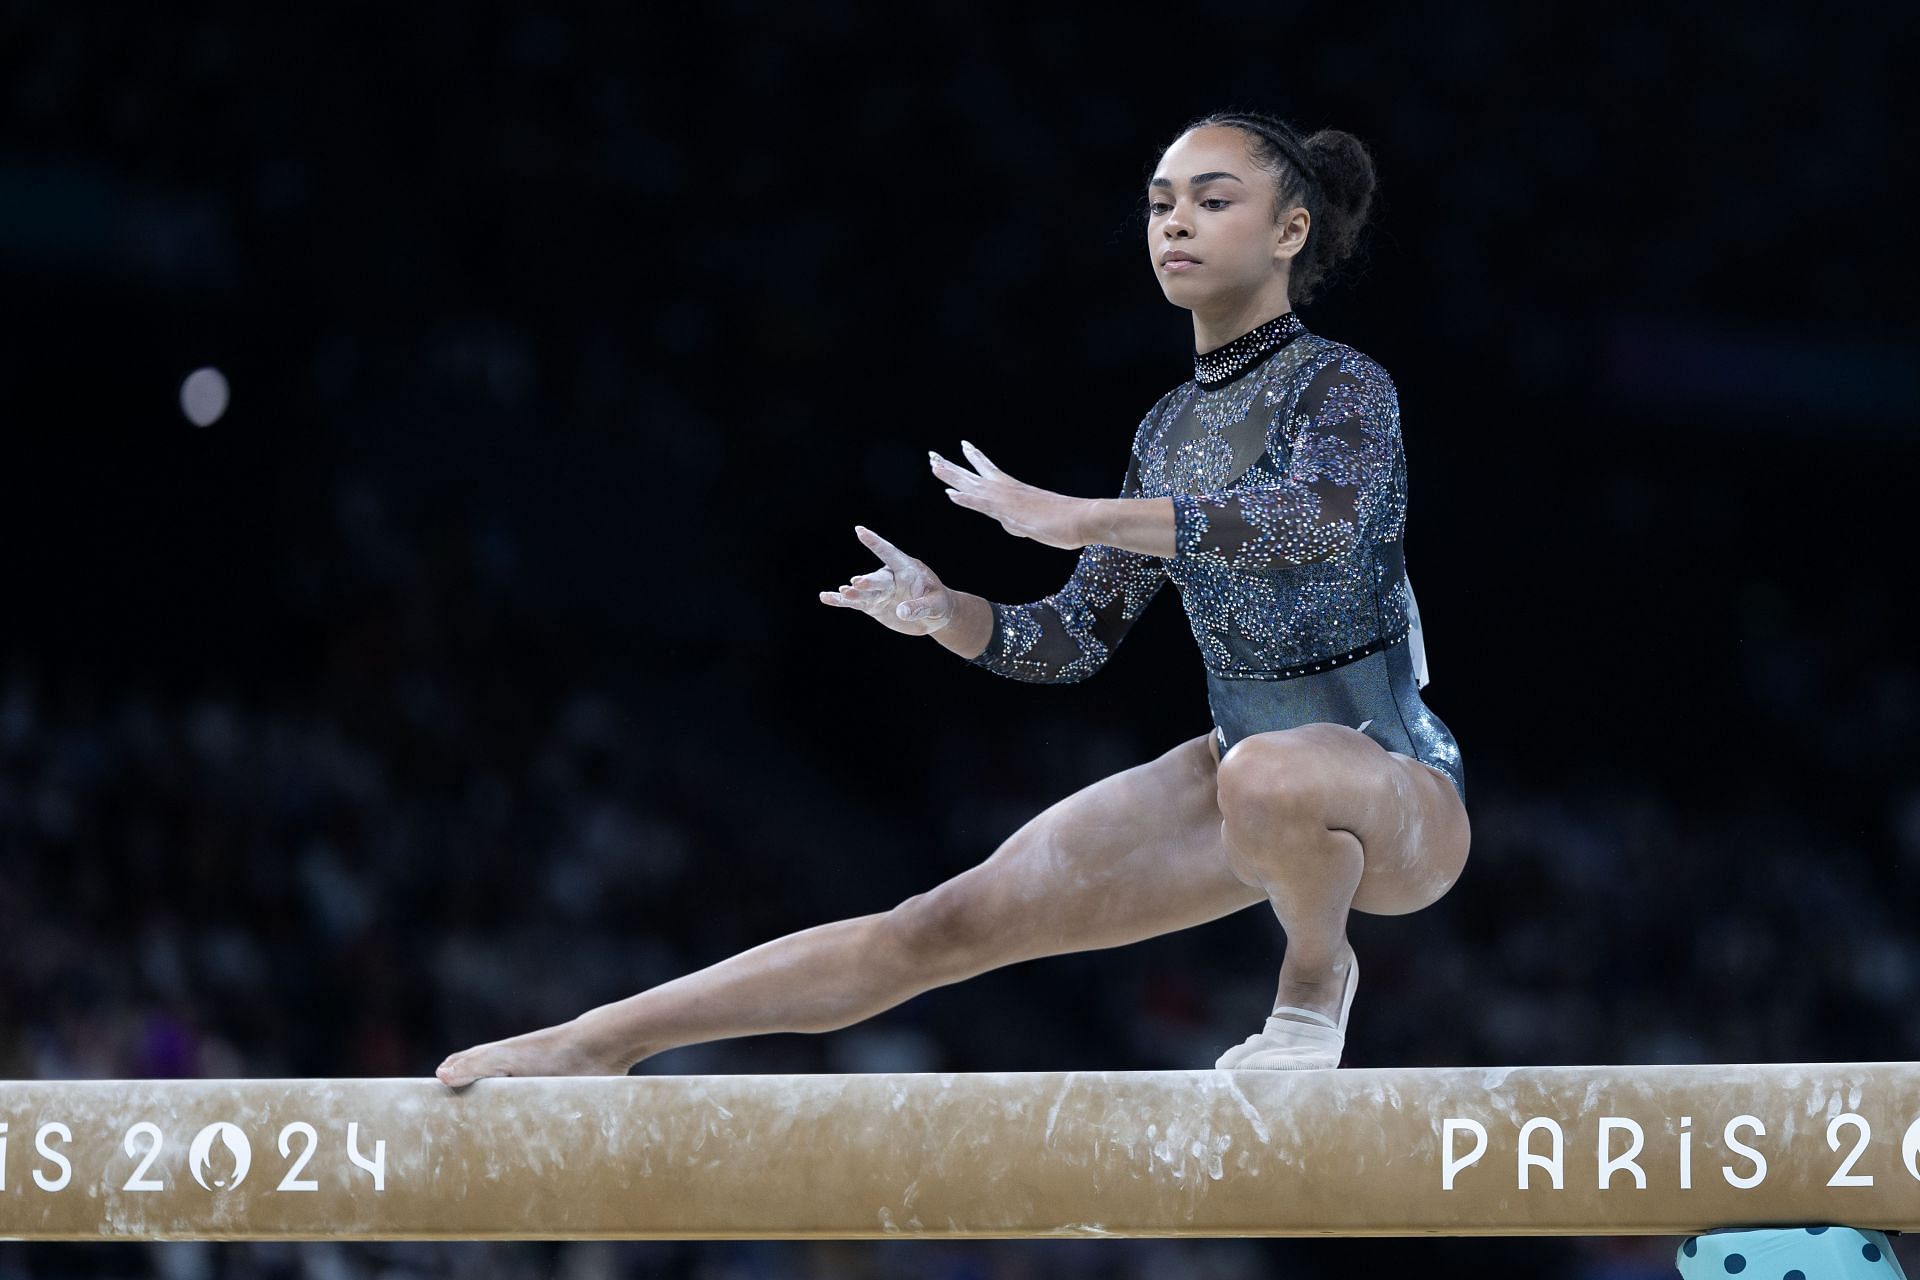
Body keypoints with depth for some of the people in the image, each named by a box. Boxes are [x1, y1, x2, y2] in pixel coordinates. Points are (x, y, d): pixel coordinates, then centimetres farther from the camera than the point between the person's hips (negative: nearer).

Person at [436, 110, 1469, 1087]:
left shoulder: (1341, 386, -12)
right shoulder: (1168, 427, 10)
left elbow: (1323, 518, -36)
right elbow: (1077, 638, 14)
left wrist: (1076, 518, -37)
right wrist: (944, 613, -8)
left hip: (1396, 795, -7)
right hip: (1238, 779, 7)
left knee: (1265, 773, -43)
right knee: (948, 924, 1)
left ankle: (1314, 985, -14)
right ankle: (598, 1042, 3)